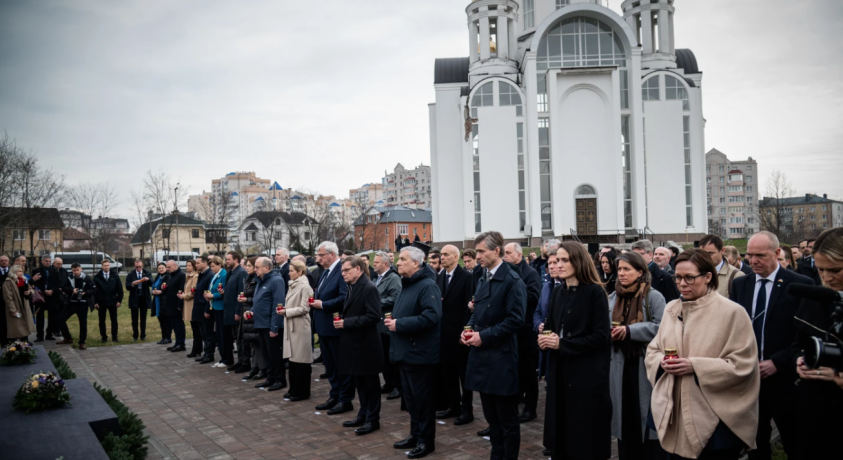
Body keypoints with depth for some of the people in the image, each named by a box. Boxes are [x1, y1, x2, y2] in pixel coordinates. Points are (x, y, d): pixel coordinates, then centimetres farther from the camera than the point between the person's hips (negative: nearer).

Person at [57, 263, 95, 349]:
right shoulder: (69, 279, 5)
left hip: (83, 304, -3)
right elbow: (64, 288, 0)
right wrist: (72, 290, -18)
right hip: (71, 303, 3)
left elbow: (92, 290, -4)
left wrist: (85, 292, -23)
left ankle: (82, 342, 11)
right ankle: (68, 338, 17)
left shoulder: (86, 279, -3)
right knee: (61, 319, 0)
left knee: (83, 323, -1)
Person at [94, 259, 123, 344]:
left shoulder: (115, 276, 3)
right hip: (101, 302, -1)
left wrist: (119, 300, -2)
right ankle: (104, 337, 15)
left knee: (114, 320, 4)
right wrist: (95, 302, -6)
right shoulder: (97, 277, 0)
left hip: (112, 302, 1)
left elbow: (120, 289, 4)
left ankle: (114, 337, 13)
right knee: (102, 320, 5)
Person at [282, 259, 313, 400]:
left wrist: (286, 312, -16)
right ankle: (294, 389, 21)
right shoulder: (293, 285, 13)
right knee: (292, 358, 12)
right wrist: (285, 308, 4)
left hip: (300, 327, -8)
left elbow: (304, 309, -18)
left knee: (301, 359, -1)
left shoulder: (305, 286, -13)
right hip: (291, 326, 8)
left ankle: (302, 392, 8)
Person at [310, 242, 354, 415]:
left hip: (336, 326, -10)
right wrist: (314, 300, 1)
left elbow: (344, 298, -26)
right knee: (330, 365, 18)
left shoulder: (342, 271, -17)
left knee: (342, 365, 2)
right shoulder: (326, 272, 15)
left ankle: (345, 400, 11)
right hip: (324, 327, 10)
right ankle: (335, 396, 29)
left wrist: (322, 304, -20)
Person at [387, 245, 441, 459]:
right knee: (410, 396, 17)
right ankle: (415, 434, 29)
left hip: (419, 352, -9)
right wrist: (393, 319, 4)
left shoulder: (427, 286, -17)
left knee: (422, 398, 2)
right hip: (405, 350, 9)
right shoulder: (406, 285, 14)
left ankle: (426, 440, 14)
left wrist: (399, 324, -24)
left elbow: (431, 316, -28)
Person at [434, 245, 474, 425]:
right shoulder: (440, 277, 11)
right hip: (443, 332, 7)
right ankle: (453, 406, 25)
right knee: (448, 372, 13)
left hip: (459, 332, -7)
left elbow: (469, 305, -14)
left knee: (463, 372, 3)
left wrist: (464, 330, -18)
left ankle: (467, 410, 13)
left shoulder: (466, 276, -10)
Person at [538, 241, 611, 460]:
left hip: (587, 372, -6)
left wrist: (562, 344, -18)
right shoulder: (558, 292, 9)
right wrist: (545, 336, -7)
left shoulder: (595, 292, -11)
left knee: (586, 433, 4)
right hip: (559, 369, 6)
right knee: (560, 427, 10)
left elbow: (600, 336, -15)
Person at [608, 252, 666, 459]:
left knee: (644, 417, 2)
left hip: (645, 366, -5)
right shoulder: (613, 297, 11)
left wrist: (629, 330, -20)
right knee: (625, 415, 12)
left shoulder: (653, 296, -8)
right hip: (620, 366, 5)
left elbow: (660, 327, -17)